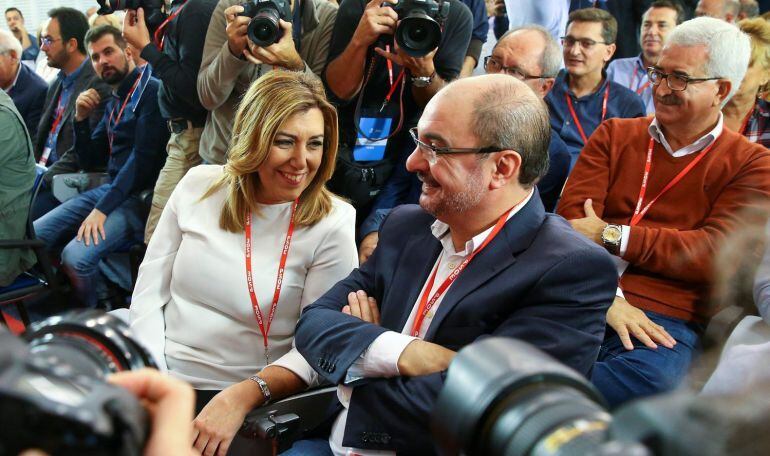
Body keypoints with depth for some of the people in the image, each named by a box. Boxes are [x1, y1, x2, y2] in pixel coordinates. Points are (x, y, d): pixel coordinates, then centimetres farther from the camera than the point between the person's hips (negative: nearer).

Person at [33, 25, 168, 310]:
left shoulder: (150, 91, -10)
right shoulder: (113, 102, 18)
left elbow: (143, 158, -18)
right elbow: (88, 162, 20)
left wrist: (102, 209, -21)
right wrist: (81, 119, 3)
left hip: (139, 198, -8)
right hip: (107, 189, 9)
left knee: (76, 255, -28)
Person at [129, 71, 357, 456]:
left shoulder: (332, 226, -9)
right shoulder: (199, 185, 1)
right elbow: (150, 291, 3)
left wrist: (242, 397, -24)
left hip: (239, 400, -3)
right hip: (159, 374, 3)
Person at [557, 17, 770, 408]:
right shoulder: (614, 134, 17)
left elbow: (718, 254, -5)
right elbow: (572, 214, 2)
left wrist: (611, 236, -9)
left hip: (665, 319, 0)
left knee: (650, 379, -37)